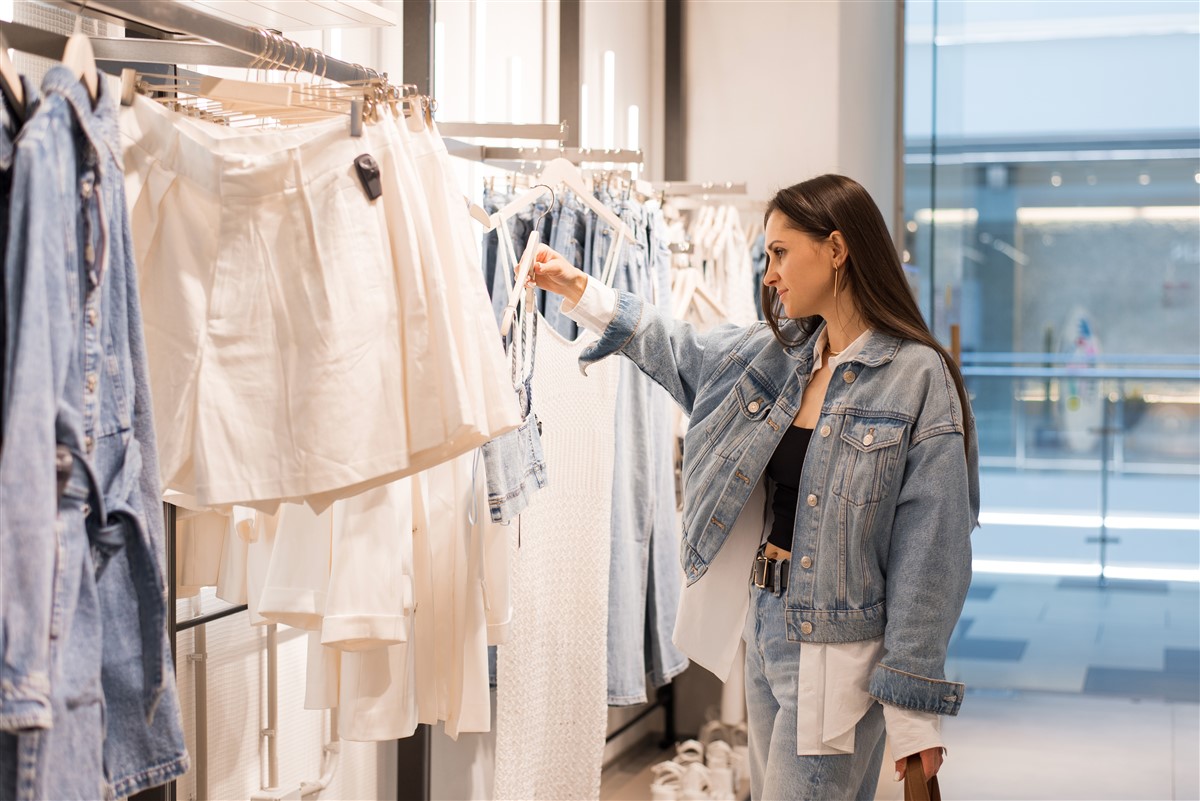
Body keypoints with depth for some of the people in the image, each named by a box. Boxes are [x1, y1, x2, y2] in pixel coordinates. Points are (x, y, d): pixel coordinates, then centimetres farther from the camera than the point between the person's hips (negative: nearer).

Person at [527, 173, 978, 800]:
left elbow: (928, 553, -16)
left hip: (838, 653, -7)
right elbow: (680, 352, 24)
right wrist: (578, 290, 20)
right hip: (766, 626, 7)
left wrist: (912, 707, -16)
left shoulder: (917, 378, -15)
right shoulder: (776, 353, 5)